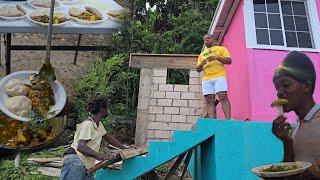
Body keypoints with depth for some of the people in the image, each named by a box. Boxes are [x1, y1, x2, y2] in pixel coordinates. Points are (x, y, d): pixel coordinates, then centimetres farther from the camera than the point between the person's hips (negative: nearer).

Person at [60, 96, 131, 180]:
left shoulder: (99, 125, 14)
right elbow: (80, 146, -26)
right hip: (75, 163, -9)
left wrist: (124, 148, 27)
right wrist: (99, 156, -38)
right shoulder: (87, 124, -15)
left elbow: (109, 138, 26)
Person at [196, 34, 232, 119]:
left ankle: (228, 120, -23)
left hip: (219, 76, -3)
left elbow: (229, 60, 3)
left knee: (223, 97, -17)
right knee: (209, 101, -8)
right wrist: (201, 64, -2)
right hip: (206, 79, 4)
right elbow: (198, 69, 21)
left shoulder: (221, 48, 18)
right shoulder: (202, 54, 28)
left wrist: (217, 57, -12)